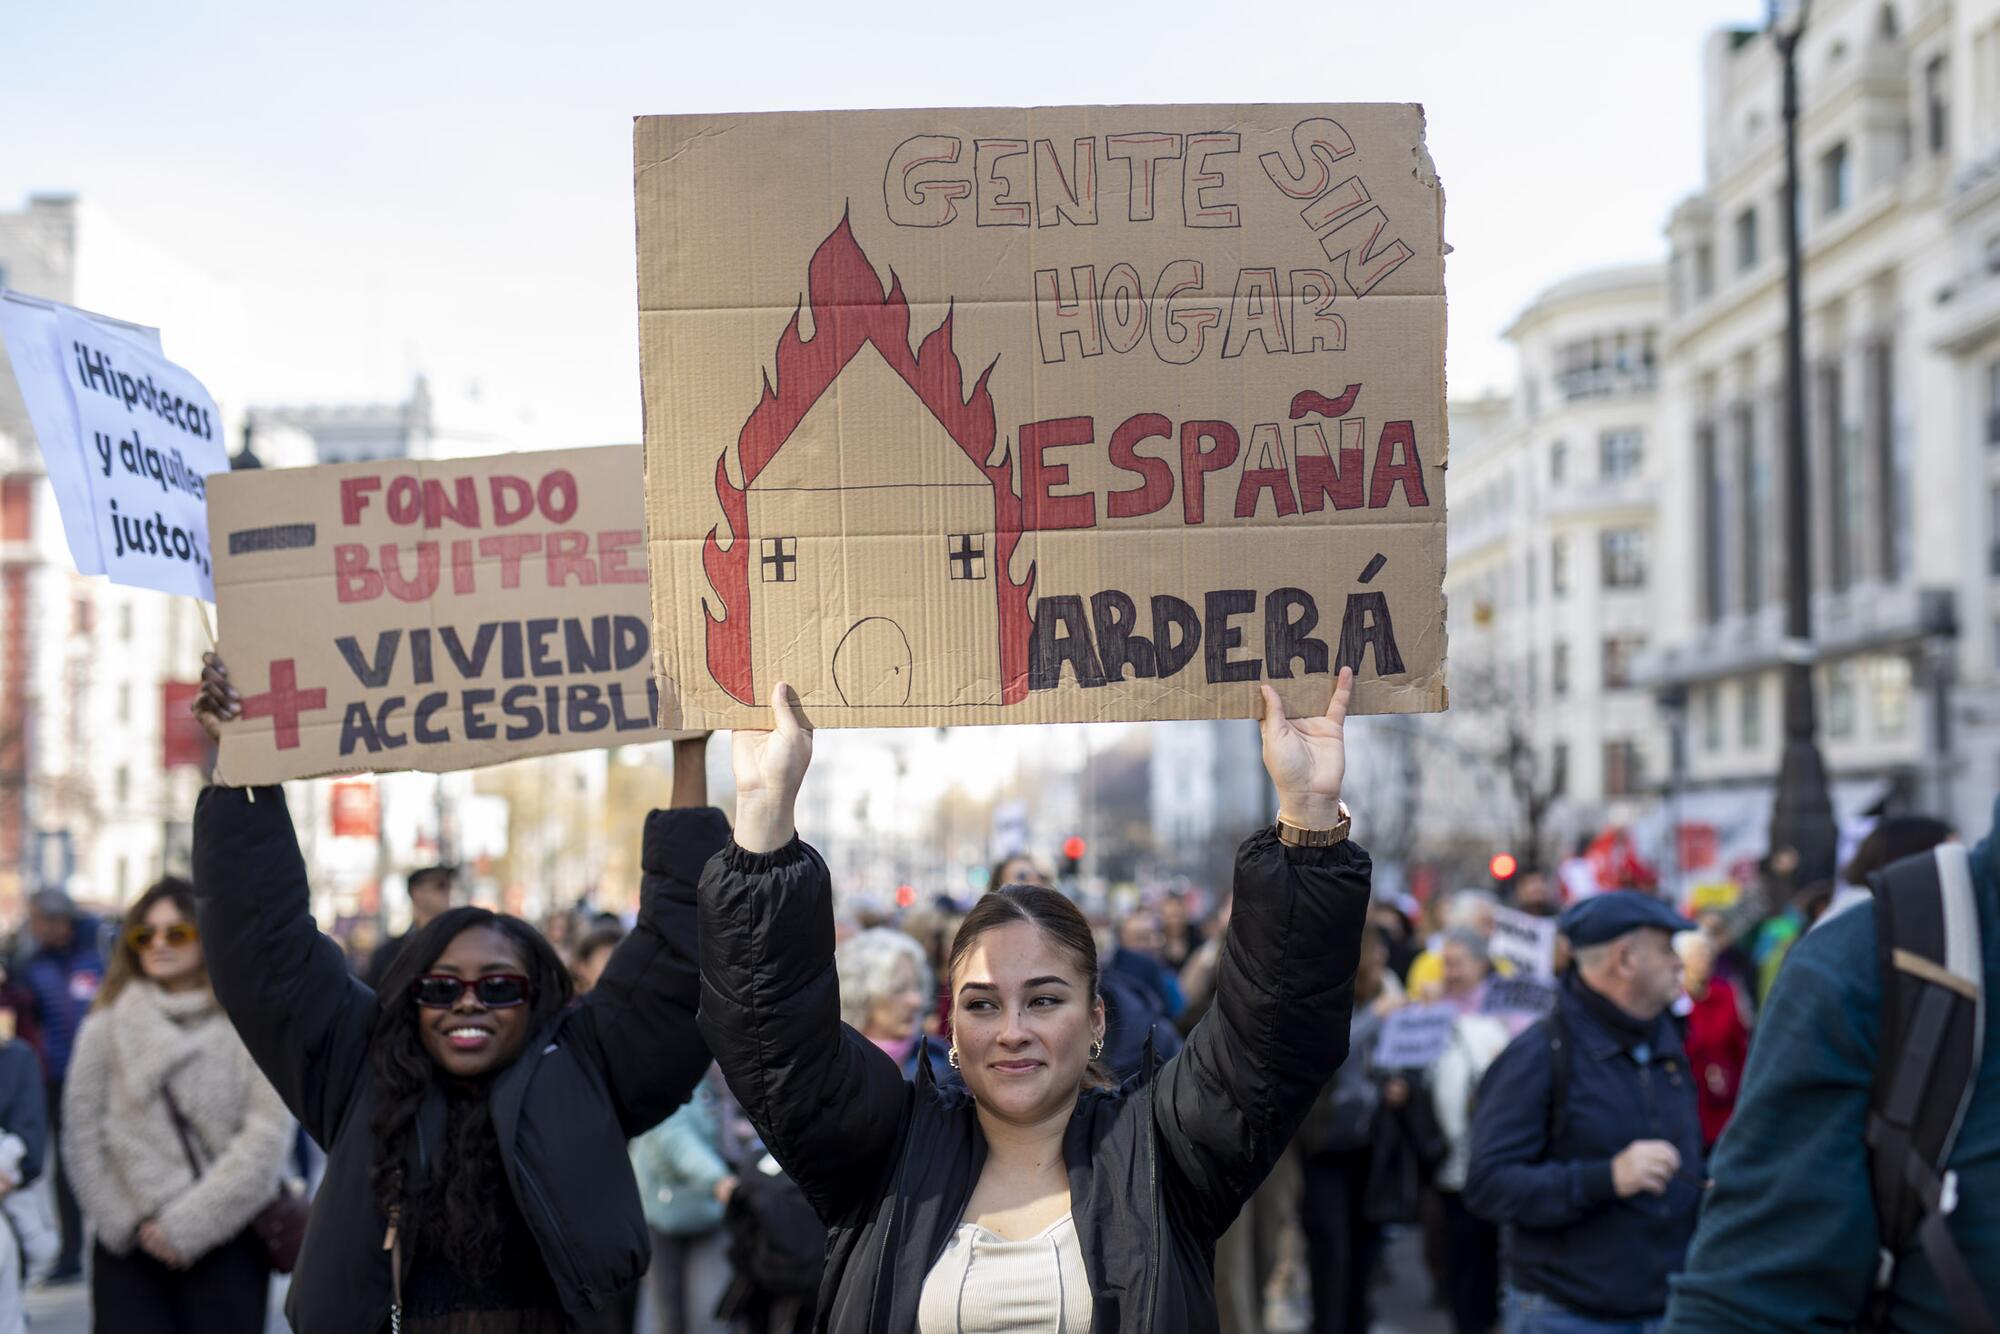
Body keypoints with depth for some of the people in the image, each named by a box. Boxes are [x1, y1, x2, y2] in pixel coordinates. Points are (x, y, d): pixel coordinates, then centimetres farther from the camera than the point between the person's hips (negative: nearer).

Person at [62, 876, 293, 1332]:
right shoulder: (107, 1026, 4)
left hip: (227, 1239, -1)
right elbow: (81, 1137, 5)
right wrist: (124, 1223, -2)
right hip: (129, 1245, 1)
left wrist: (189, 1223, -10)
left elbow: (268, 1134, -8)